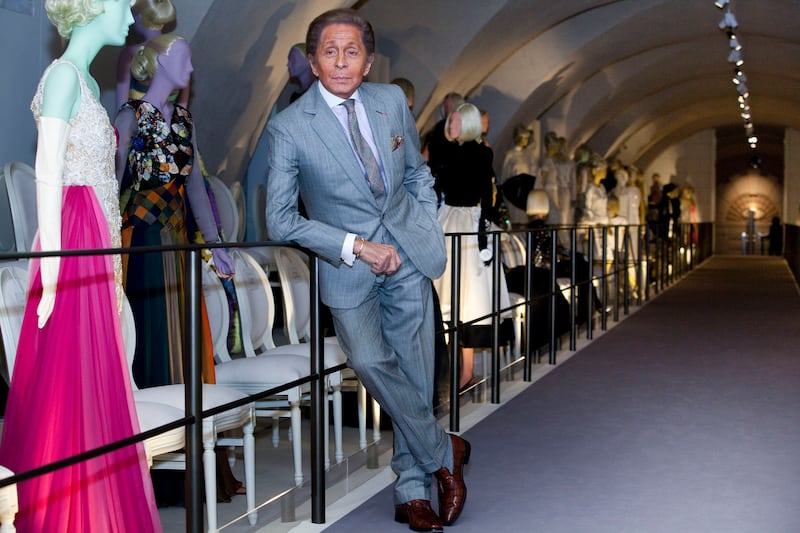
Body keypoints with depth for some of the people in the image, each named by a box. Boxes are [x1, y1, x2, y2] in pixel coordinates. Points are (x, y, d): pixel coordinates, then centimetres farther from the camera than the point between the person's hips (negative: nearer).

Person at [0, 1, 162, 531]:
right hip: (74, 247, -9)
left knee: (95, 384, 12)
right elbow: (48, 176, -16)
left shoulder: (87, 79, 18)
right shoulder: (64, 73, -9)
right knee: (69, 387, -5)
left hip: (95, 251, 9)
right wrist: (50, 274, -20)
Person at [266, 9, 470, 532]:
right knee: (370, 360, -24)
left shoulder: (393, 100, 2)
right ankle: (443, 451, 0)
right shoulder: (289, 127, -10)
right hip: (348, 268, -3)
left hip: (408, 259, 3)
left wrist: (427, 232, 7)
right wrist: (356, 246, -15)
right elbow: (281, 219, -9)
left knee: (416, 377, 4)